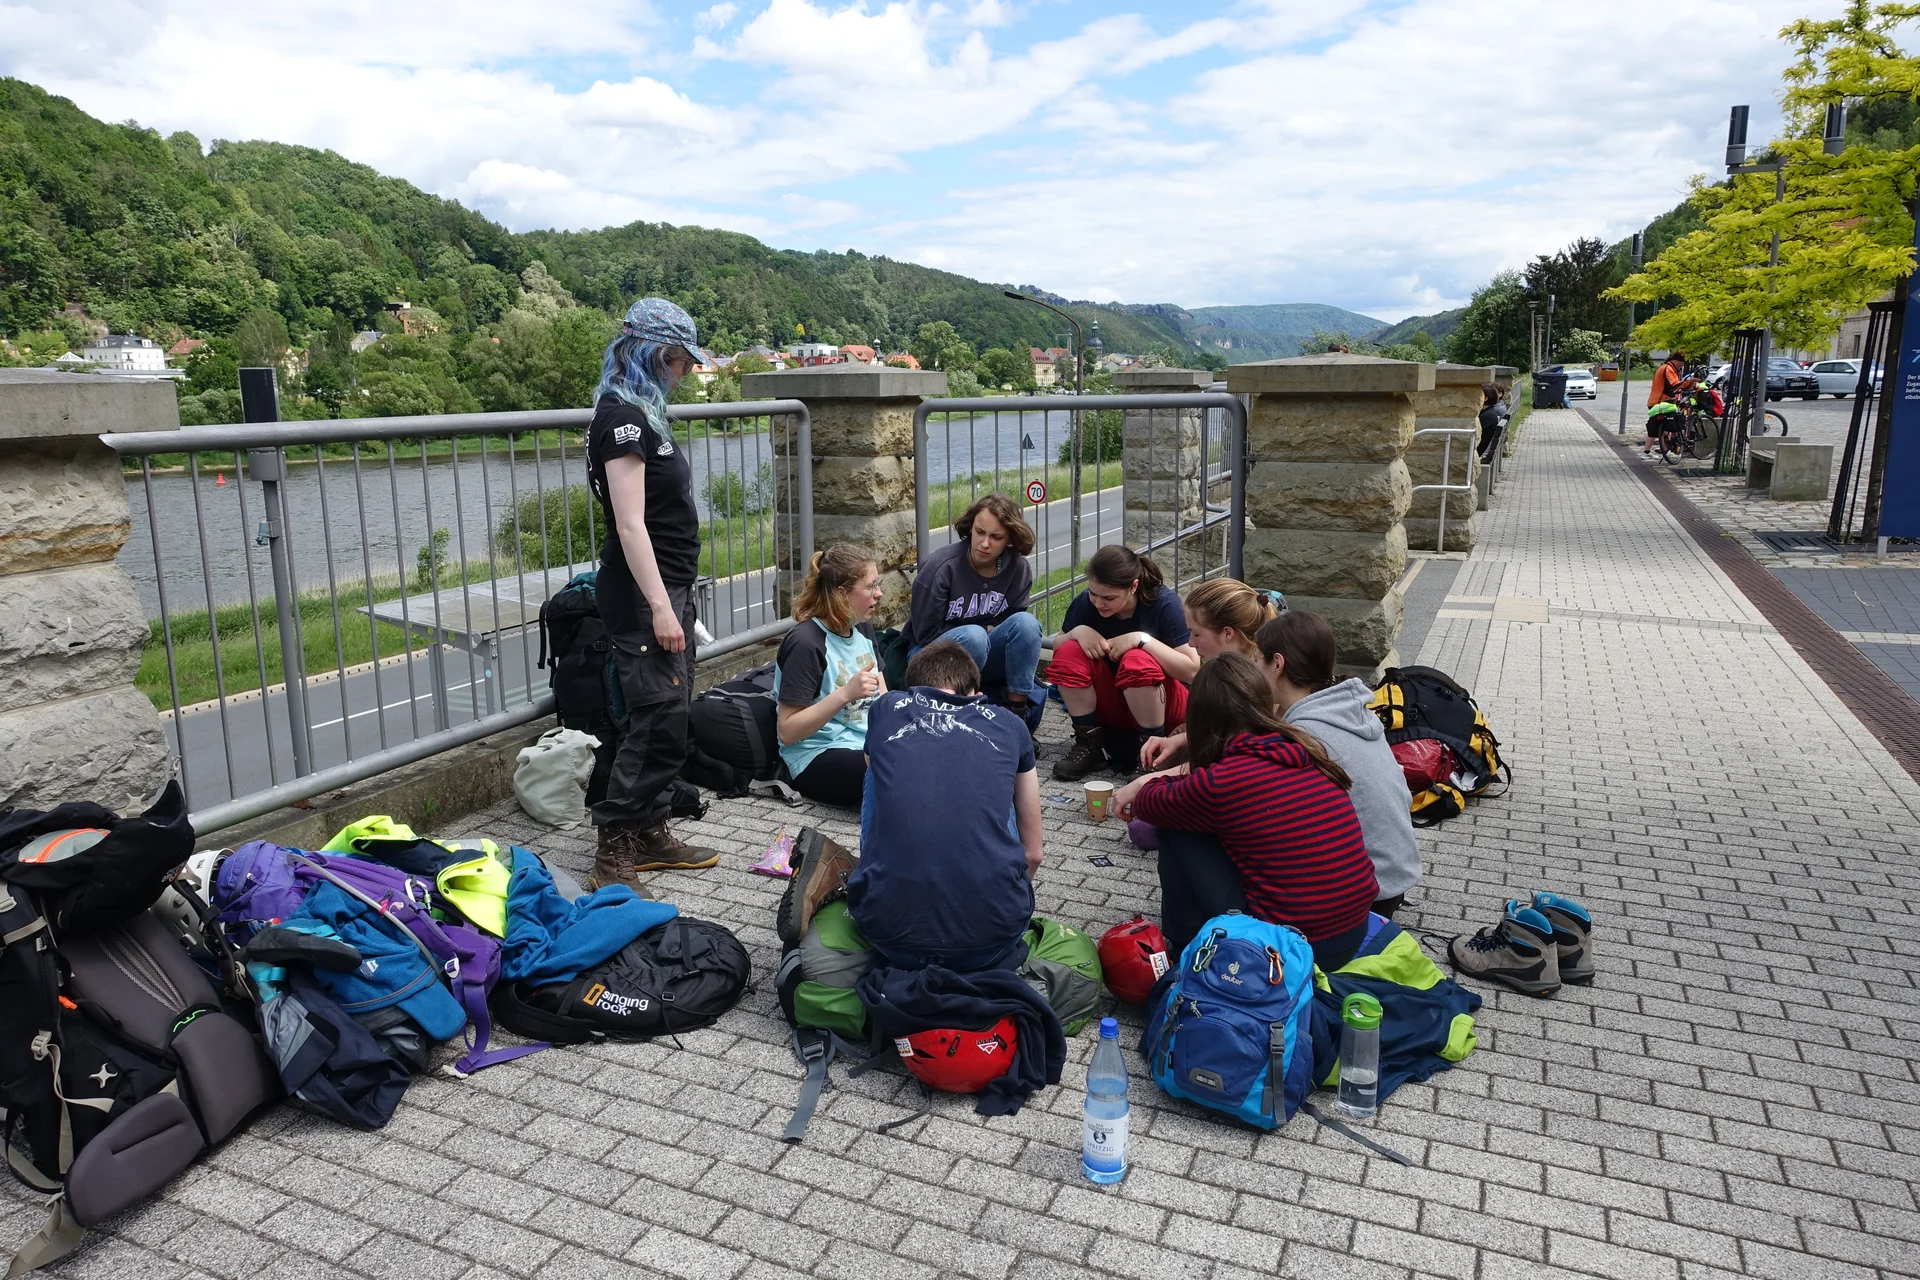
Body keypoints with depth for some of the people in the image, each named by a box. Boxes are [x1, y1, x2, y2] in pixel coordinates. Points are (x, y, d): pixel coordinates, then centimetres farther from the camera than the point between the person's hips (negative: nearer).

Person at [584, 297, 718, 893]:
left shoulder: (642, 413, 17)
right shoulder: (622, 415, -13)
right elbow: (630, 523, -20)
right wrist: (659, 608, -23)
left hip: (668, 585, 10)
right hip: (643, 593, -10)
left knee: (665, 718, 12)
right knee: (659, 721, -10)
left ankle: (648, 834, 21)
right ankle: (613, 855, -3)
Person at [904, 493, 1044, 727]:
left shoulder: (1019, 569, -9)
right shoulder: (940, 567, -21)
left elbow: (1014, 624, 2)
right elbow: (926, 635, -15)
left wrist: (988, 635, -18)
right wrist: (983, 632, -10)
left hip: (983, 655, 4)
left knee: (1026, 622, -24)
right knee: (973, 636, -36)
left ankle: (1017, 709, -18)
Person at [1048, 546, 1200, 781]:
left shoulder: (1164, 604, -19)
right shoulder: (1086, 602, -9)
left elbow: (1192, 671, -23)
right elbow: (1056, 647, 2)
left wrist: (1142, 639, -31)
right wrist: (1077, 632, -20)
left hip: (1163, 705, -4)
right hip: (1109, 705, 4)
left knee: (1137, 661, -34)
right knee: (1068, 654, -21)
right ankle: (1090, 742, -10)